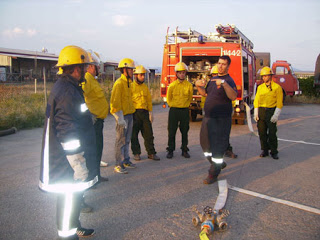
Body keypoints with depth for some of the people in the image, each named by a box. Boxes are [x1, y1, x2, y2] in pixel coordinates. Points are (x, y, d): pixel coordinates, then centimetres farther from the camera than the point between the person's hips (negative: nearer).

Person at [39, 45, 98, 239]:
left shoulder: (68, 87, 12)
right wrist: (78, 162, -21)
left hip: (69, 155, 11)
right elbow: (68, 131, -25)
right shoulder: (67, 92, -22)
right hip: (69, 159, -11)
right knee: (71, 195, 3)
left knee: (74, 194, 22)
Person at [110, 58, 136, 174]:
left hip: (129, 115, 9)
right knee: (121, 141, -3)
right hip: (122, 116, -9)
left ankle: (126, 161, 27)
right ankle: (118, 165, 4)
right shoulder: (119, 83, -14)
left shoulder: (128, 83, 15)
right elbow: (115, 102, -19)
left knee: (127, 140, 16)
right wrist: (120, 118, -22)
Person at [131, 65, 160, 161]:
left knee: (148, 133, 5)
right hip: (134, 113, -4)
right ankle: (136, 153, 17)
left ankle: (151, 153, 13)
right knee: (134, 134, 4)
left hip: (144, 113, 5)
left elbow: (149, 100, 15)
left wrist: (150, 112, 7)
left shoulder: (145, 87, 13)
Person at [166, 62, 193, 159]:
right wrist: (173, 106, 6)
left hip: (185, 110, 1)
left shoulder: (189, 85, 1)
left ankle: (184, 150, 18)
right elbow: (168, 99, 9)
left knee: (184, 132, 7)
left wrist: (185, 106, 9)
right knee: (171, 132, 2)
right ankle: (170, 150, 12)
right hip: (174, 110, -1)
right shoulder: (172, 85, -1)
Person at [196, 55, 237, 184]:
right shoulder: (213, 79, 15)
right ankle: (220, 163, 36)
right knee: (205, 143, 17)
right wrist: (198, 85, 4)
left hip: (221, 119, -9)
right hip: (208, 117, 9)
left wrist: (224, 83, -40)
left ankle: (213, 174, 6)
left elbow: (233, 96, -29)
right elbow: (204, 93, 24)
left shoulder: (229, 81, -11)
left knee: (217, 146, -4)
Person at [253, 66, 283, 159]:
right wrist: (256, 113, 2)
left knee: (272, 133, 0)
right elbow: (256, 100, 9)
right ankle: (264, 150, 20)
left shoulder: (277, 87, -2)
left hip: (271, 111, -4)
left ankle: (274, 152, 13)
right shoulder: (260, 87, 10)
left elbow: (279, 103, -6)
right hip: (261, 111, 4)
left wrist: (276, 115, -13)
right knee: (262, 132, 6)